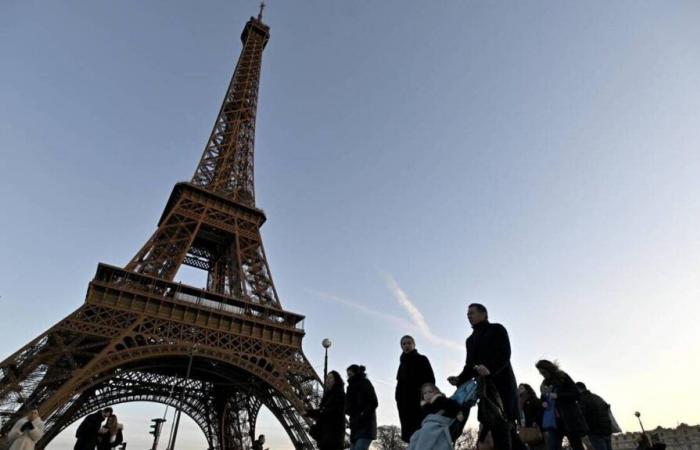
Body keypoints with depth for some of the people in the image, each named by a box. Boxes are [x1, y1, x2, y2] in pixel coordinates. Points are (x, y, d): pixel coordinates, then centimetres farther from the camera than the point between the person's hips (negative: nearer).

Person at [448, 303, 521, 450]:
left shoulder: (497, 329, 3)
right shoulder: (470, 340, 23)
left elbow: (504, 354, -12)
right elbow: (470, 365, 15)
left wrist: (489, 368, -30)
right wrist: (459, 379, -5)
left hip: (502, 383, -6)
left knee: (501, 425, -13)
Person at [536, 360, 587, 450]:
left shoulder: (563, 377, -2)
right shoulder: (545, 384, 13)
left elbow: (576, 394, -9)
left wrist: (557, 396, -19)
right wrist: (543, 403, -2)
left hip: (570, 419, -4)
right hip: (553, 421, 4)